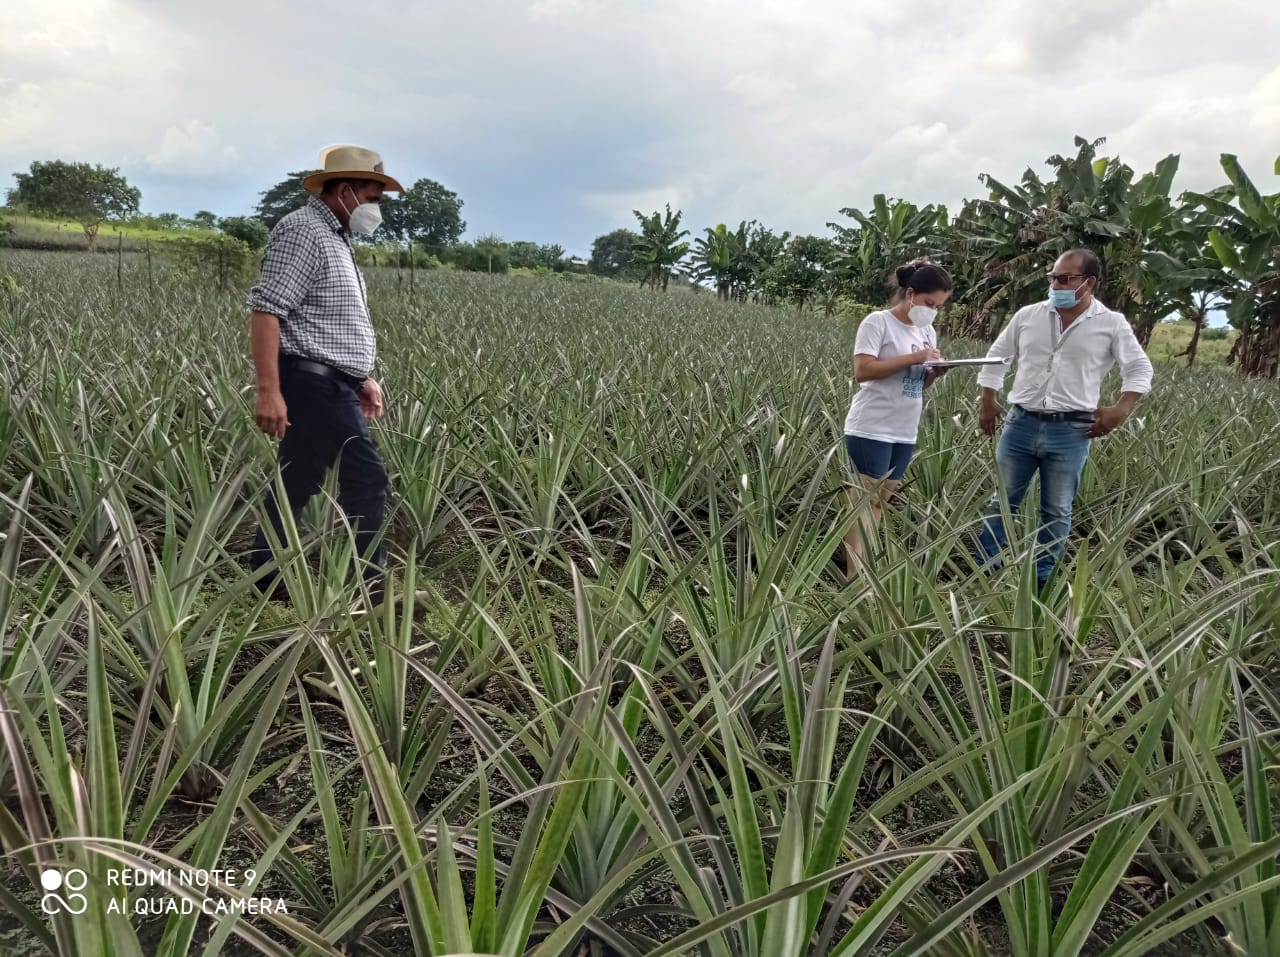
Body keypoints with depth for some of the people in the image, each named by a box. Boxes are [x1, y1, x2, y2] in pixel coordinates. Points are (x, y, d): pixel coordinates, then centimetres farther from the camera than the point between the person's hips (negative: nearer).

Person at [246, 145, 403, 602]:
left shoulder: (334, 237, 19)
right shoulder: (303, 231, -13)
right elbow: (266, 309, -21)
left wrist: (362, 377, 22)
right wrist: (268, 390, -26)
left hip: (329, 383, 10)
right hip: (312, 382, -10)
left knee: (297, 483, 13)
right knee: (365, 477, -9)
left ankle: (264, 581, 22)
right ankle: (367, 589, -1)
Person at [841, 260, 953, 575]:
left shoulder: (927, 332, 13)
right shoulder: (878, 322, -8)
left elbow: (919, 384, 16)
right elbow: (862, 371, -18)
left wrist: (936, 371, -6)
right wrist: (913, 358, -19)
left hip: (905, 433, 8)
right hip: (871, 430, -7)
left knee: (881, 501, 10)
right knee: (865, 501, -5)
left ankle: (861, 567, 16)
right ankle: (855, 576, -1)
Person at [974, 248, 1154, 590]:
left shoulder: (1111, 324, 0)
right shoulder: (1027, 315, 5)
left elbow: (1140, 369, 5)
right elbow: (996, 356, 16)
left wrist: (1121, 411, -6)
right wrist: (987, 401, 10)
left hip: (1071, 431, -2)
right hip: (1021, 423, 2)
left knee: (1056, 512, 5)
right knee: (1002, 501, 8)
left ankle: (1040, 581, 17)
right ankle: (983, 573, 17)